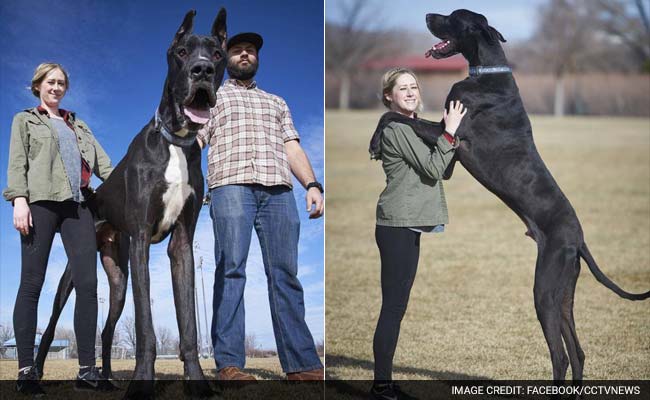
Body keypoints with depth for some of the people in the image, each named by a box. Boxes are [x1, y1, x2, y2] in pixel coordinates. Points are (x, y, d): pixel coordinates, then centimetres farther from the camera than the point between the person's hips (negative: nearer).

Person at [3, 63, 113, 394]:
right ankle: (26, 369, -10)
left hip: (77, 204, 3)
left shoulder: (78, 124, 29)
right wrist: (19, 199, -11)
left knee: (87, 283, -9)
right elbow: (17, 162, 5)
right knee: (32, 283, -8)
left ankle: (87, 370, -11)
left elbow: (102, 162, 22)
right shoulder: (25, 121, 19)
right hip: (41, 202, -3)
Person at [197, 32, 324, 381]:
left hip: (278, 189, 3)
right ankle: (229, 363, -16)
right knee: (231, 271, -12)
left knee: (285, 274, -5)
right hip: (230, 185, -3)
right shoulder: (212, 96, 22)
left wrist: (312, 185, 4)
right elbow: (193, 143, 10)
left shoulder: (276, 102, 31)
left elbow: (293, 148, 21)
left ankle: (301, 364, -9)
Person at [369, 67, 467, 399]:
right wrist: (450, 130, -16)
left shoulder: (413, 127, 18)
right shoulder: (397, 129, -12)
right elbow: (433, 168, -16)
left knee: (395, 306, 12)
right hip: (398, 226, -10)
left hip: (407, 225, 10)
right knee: (393, 306, -8)